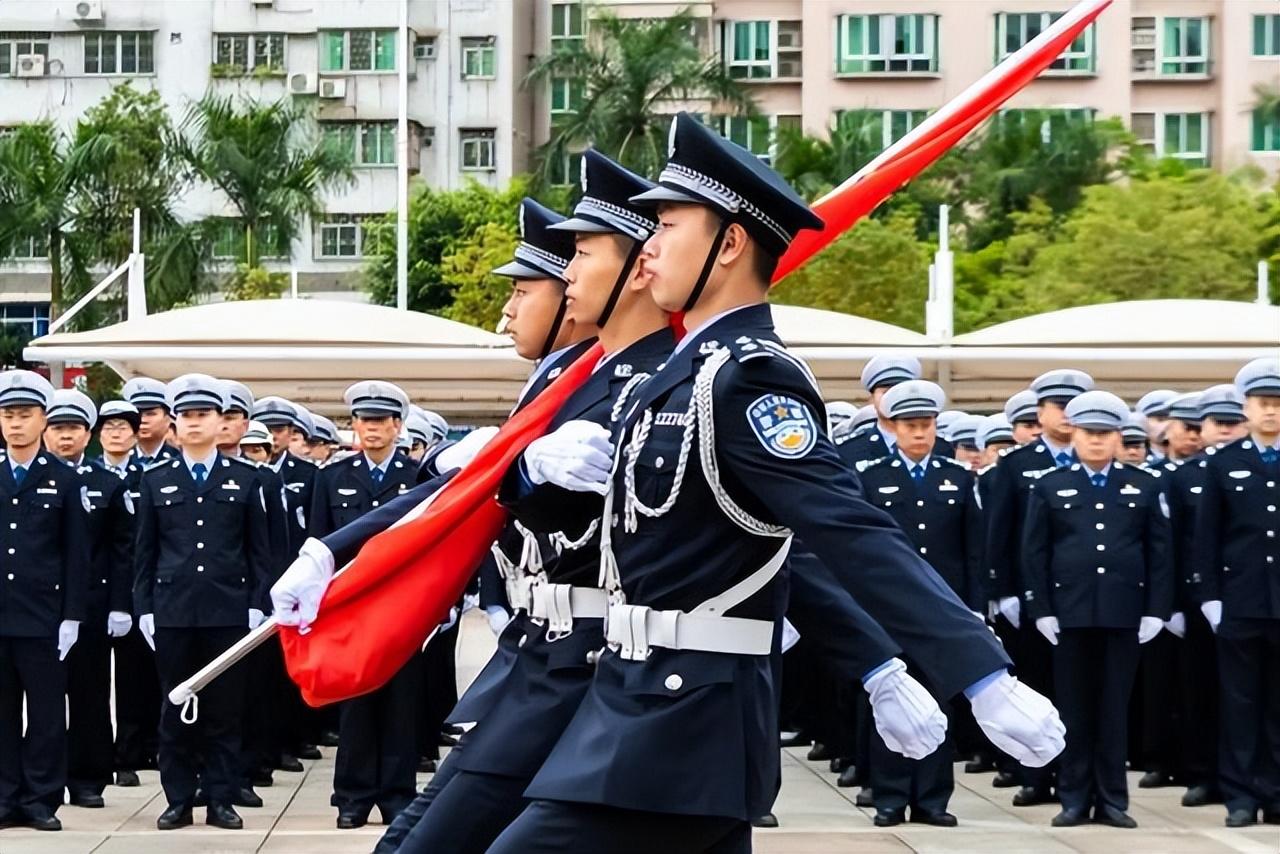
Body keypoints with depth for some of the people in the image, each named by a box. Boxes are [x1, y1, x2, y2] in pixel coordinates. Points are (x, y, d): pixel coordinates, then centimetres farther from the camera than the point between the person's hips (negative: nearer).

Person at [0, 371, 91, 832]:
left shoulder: (65, 481, 2)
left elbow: (77, 556, 1)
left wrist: (72, 617, -5)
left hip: (43, 616, -2)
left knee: (46, 714, 1)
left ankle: (42, 799, 8)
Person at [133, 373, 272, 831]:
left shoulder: (244, 481, 7)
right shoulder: (155, 480, 9)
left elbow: (259, 551, 7)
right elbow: (145, 551, 9)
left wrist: (257, 605, -1)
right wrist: (144, 608, 3)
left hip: (228, 612, -1)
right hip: (172, 612, 1)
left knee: (225, 708, 2)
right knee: (176, 708, 3)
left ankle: (222, 800, 7)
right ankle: (178, 800, 9)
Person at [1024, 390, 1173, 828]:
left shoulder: (1145, 486, 8)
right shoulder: (1048, 487, 6)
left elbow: (1160, 553, 6)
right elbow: (1034, 553, 3)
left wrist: (1156, 610, -2)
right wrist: (1041, 610, -4)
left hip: (1124, 613, 0)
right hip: (1071, 612, 0)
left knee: (1115, 708, 4)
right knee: (1074, 708, 4)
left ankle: (1112, 799, 8)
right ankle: (1075, 798, 8)